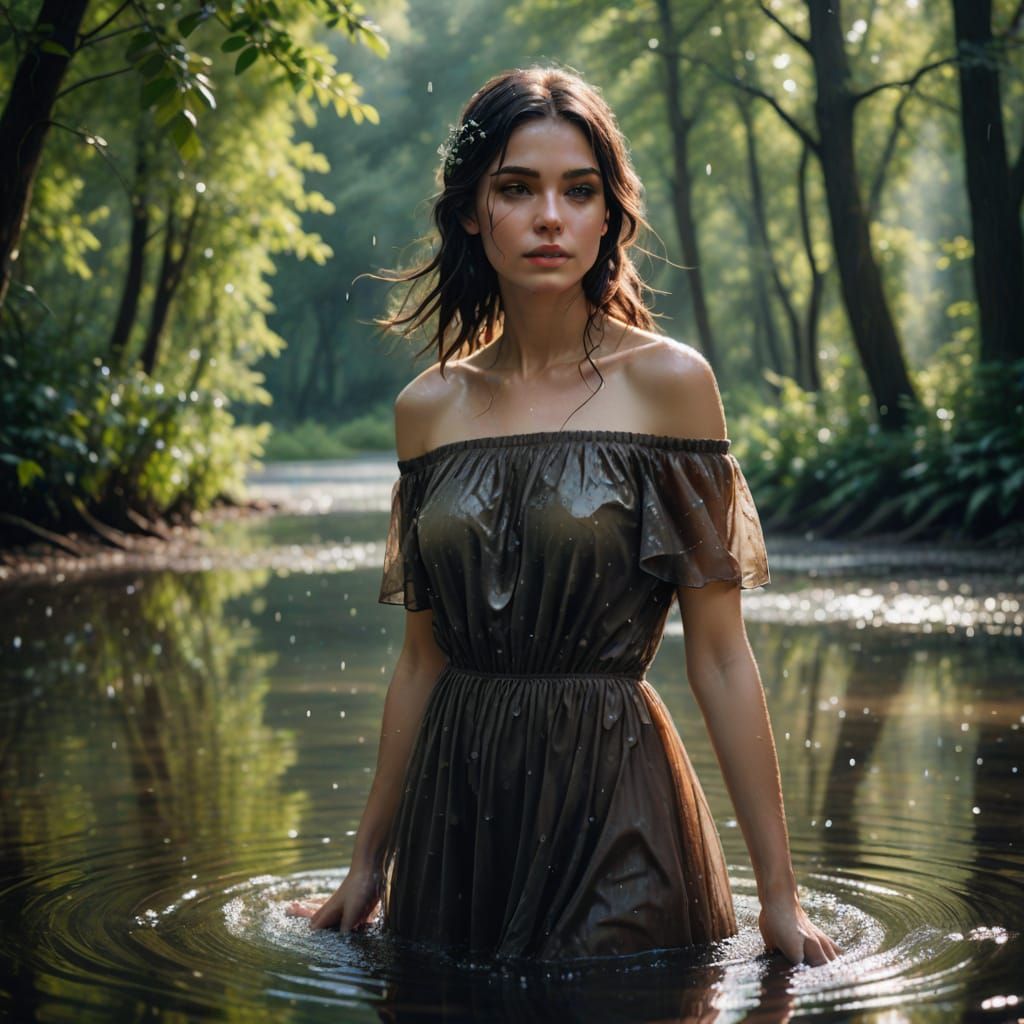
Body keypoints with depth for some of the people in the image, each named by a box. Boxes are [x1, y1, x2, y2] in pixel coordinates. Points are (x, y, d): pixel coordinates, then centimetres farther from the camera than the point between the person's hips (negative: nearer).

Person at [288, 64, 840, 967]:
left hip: (615, 801, -4)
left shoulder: (668, 382, -6)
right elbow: (423, 658, 11)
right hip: (456, 808, 4)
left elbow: (719, 656, -7)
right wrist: (368, 862, 14)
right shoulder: (427, 408, 4)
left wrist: (779, 893, -9)